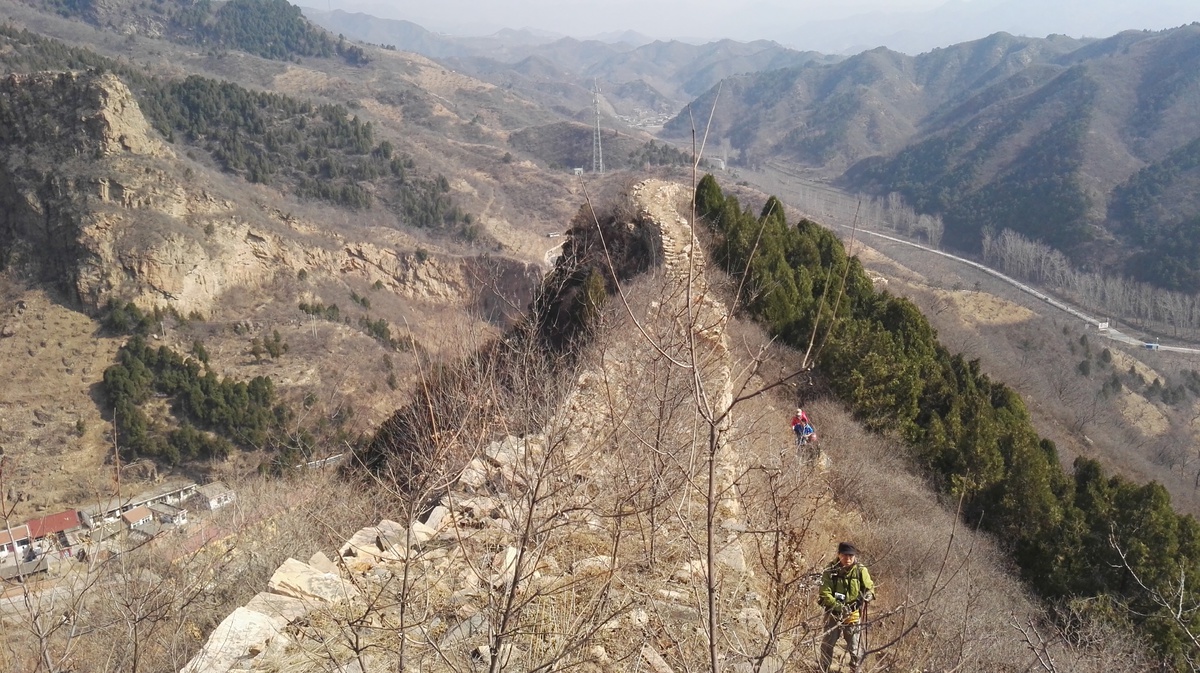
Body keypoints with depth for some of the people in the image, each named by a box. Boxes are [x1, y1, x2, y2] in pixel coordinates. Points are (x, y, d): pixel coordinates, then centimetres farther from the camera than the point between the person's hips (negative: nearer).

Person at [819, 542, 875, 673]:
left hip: (853, 614, 0)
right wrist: (838, 606, -25)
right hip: (833, 614, 0)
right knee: (827, 645, 11)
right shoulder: (830, 571, -11)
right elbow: (824, 593, -14)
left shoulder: (861, 570, -6)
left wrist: (868, 596, -21)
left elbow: (870, 588, 3)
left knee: (855, 647, 2)